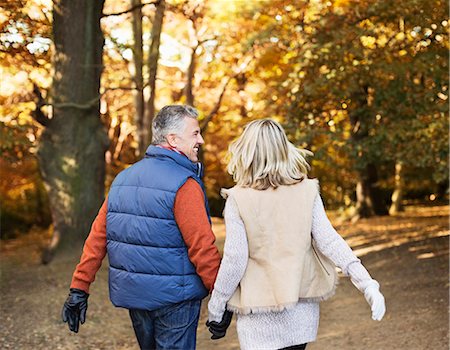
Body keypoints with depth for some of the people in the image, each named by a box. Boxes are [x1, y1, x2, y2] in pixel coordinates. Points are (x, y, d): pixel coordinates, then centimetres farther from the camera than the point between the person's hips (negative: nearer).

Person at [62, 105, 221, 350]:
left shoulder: (123, 178, 7)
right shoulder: (184, 184, -16)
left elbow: (97, 237, 5)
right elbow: (202, 249, -19)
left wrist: (79, 288, 7)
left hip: (131, 293, 7)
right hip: (173, 297, -7)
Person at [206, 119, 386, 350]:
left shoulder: (238, 200, -12)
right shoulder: (307, 191, -4)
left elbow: (234, 260, -12)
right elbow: (328, 241, -10)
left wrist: (216, 307, -1)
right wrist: (367, 284, -10)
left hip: (259, 313, -4)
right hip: (301, 310, 4)